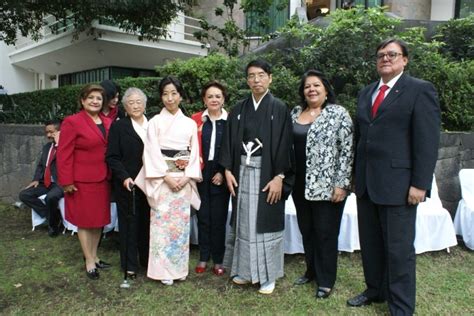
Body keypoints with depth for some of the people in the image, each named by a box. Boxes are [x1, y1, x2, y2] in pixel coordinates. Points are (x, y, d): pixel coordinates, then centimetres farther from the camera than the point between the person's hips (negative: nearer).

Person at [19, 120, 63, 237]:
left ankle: (53, 224, -7)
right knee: (24, 194, -6)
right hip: (46, 183, 9)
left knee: (50, 197, -35)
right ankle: (52, 215, -1)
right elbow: (40, 165, 23)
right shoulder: (46, 147, 17)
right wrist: (36, 179, 6)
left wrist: (59, 144, -22)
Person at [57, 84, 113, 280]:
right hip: (82, 181, -6)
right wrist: (67, 182, -14)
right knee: (85, 221, 6)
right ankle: (89, 262, 17)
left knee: (99, 220, 14)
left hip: (103, 180, 6)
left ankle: (94, 256, 30)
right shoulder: (72, 122, -8)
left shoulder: (108, 123, 8)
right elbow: (64, 154, -11)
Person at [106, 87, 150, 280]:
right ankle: (129, 265, 20)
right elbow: (112, 157, -4)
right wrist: (124, 177, -16)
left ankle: (147, 259, 25)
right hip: (127, 184, -2)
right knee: (129, 223, 6)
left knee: (148, 221, 9)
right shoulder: (118, 127, 1)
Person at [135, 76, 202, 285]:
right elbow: (152, 153, -5)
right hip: (162, 180, -2)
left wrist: (186, 177, -8)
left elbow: (194, 153, 6)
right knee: (161, 223, -2)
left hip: (184, 180, 2)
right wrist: (166, 177, -13)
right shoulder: (155, 122, 2)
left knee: (181, 223, 7)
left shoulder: (190, 123, 9)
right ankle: (163, 270, 10)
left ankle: (179, 268, 19)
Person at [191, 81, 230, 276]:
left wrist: (224, 172, -7)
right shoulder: (195, 120, 4)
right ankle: (203, 258, 22)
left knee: (218, 219, 4)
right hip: (201, 175, 1)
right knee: (203, 217, 9)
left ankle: (218, 261, 18)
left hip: (220, 176, -1)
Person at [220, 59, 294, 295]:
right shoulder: (238, 109, 8)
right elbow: (229, 141, 8)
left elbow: (285, 144, -8)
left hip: (267, 172, -3)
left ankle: (268, 275, 17)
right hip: (242, 171, 4)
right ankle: (245, 270, 26)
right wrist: (228, 170, -2)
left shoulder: (279, 108, -3)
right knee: (244, 221, 10)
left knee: (266, 222, 3)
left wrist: (279, 177, -14)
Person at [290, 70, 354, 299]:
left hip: (327, 186, -5)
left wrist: (341, 184, -14)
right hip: (300, 185, 5)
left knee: (325, 232, 4)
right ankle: (311, 271, 31)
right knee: (306, 230, 14)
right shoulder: (295, 113, 10)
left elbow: (347, 151, -10)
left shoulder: (338, 114, -6)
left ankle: (325, 280, 19)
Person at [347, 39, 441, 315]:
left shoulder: (420, 90, -4)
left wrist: (419, 184, -14)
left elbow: (428, 142, -9)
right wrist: (357, 176, 13)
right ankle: (376, 290, 34)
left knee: (399, 248, 4)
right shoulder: (366, 93, 15)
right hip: (366, 183, 6)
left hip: (397, 184, -6)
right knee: (370, 243, 15)